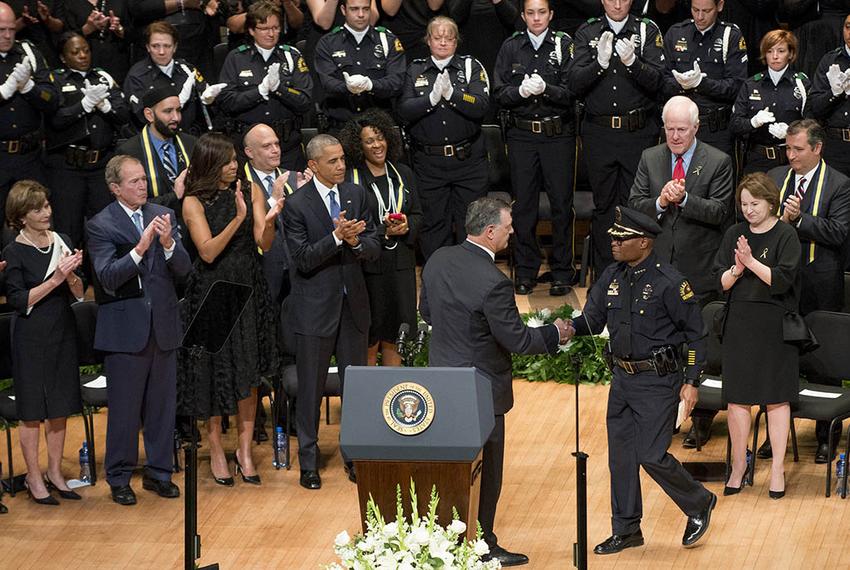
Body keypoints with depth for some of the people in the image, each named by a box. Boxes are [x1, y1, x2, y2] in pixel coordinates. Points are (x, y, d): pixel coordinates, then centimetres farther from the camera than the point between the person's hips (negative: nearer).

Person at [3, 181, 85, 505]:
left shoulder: (62, 242, 5)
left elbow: (79, 294, 6)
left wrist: (72, 275, -15)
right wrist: (56, 279, -21)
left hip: (63, 332, 5)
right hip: (32, 338, -5)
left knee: (60, 406, 10)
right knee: (32, 410, 2)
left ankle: (55, 473, 21)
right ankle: (34, 479, 11)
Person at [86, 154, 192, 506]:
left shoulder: (164, 216, 5)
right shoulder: (100, 225, -6)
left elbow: (184, 269, -1)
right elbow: (108, 278, -17)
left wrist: (168, 243, -21)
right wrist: (139, 249, -29)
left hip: (163, 325, 4)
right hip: (125, 328, -4)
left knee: (163, 404, 11)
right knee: (124, 407, 2)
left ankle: (159, 473, 23)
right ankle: (119, 478, 14)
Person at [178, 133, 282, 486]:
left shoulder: (251, 190, 2)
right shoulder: (194, 202, -6)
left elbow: (265, 244, -4)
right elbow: (208, 252, -15)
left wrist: (268, 222, -25)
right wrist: (238, 219, -25)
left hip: (248, 288, 2)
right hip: (212, 291, -2)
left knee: (249, 372, 3)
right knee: (215, 372, 3)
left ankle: (245, 451, 11)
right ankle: (216, 450, 16)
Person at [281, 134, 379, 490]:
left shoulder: (356, 195, 5)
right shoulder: (297, 204, -10)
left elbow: (374, 248, 3)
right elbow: (303, 259, -15)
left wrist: (356, 241, -19)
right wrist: (336, 237, -27)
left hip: (353, 303, 4)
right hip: (315, 308, -4)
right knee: (311, 389, 5)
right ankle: (308, 462, 15)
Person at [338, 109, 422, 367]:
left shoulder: (403, 174, 9)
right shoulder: (349, 178, -8)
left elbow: (418, 215, 13)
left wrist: (406, 225, -9)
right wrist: (383, 231, -17)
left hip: (400, 265, 4)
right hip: (367, 266, -4)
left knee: (392, 339, 10)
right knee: (369, 342, 1)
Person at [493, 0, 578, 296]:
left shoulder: (565, 45, 1)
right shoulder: (511, 47, 7)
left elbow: (573, 91, -7)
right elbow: (499, 93, 3)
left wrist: (545, 88, -22)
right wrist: (520, 91, -16)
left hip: (558, 135, -2)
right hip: (522, 135, 2)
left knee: (562, 203, 0)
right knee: (523, 203, 4)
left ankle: (562, 272, 8)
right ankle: (525, 272, 12)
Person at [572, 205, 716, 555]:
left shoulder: (668, 282, -15)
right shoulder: (611, 278, 4)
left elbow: (696, 334, -10)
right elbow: (592, 320, 7)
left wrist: (691, 382, -12)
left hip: (658, 382, -7)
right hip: (622, 379, 7)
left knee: (652, 455, -7)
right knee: (620, 455, 9)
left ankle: (699, 505, 17)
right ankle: (626, 530, 21)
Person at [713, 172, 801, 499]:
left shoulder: (786, 235, -5)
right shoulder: (734, 235, 7)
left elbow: (782, 280, -14)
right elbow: (721, 281, 4)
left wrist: (752, 262, -21)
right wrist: (737, 269, -15)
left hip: (775, 324, -3)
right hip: (739, 323, 4)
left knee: (777, 398, 2)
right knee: (737, 398, 6)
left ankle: (778, 467, 10)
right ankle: (739, 464, 18)